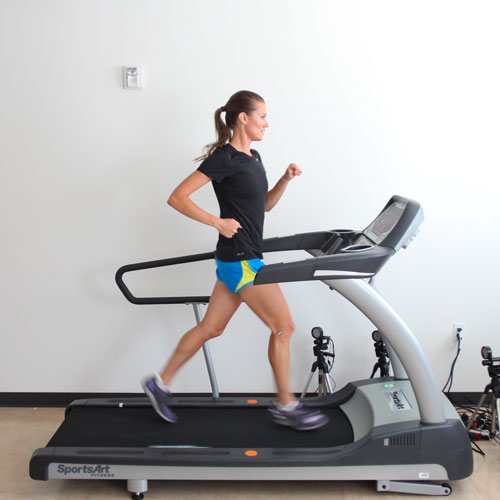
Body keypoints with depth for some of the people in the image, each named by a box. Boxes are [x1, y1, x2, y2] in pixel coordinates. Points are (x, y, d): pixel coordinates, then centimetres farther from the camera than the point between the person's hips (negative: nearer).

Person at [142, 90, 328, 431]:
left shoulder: (252, 158, 13)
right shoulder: (224, 158, -14)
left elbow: (266, 204, 22)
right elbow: (177, 198, -16)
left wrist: (286, 179, 7)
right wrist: (218, 222, -19)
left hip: (239, 259, 9)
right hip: (240, 260, -9)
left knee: (211, 328, 15)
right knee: (283, 327, 0)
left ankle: (160, 383, 27)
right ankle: (286, 406, 15)